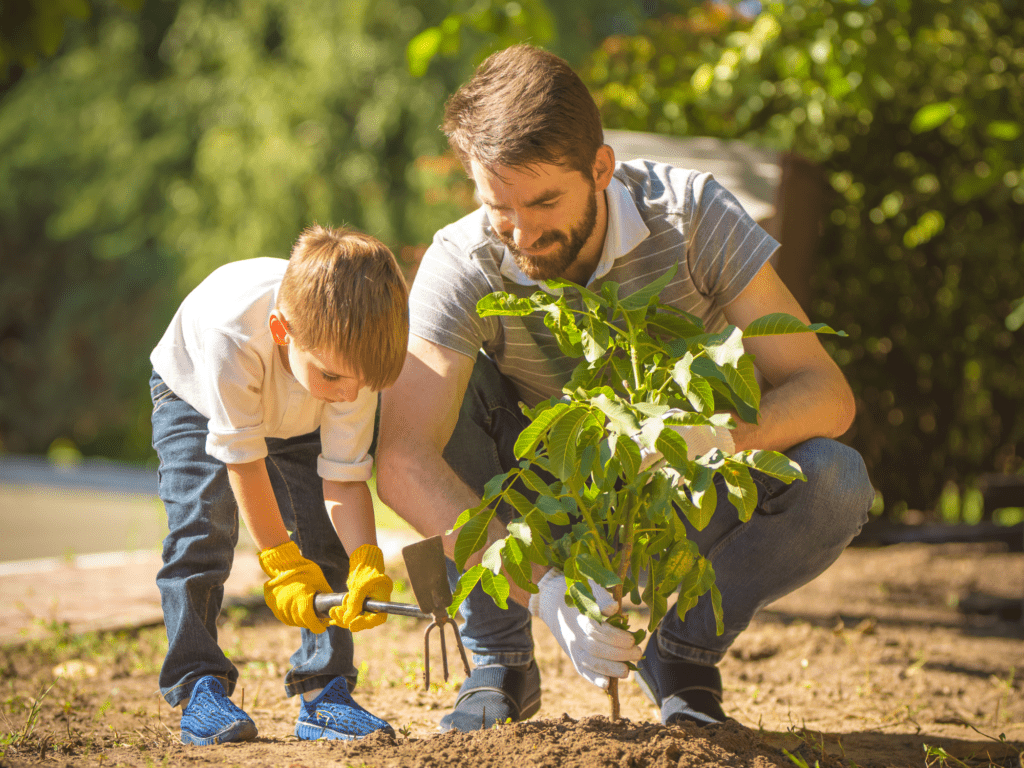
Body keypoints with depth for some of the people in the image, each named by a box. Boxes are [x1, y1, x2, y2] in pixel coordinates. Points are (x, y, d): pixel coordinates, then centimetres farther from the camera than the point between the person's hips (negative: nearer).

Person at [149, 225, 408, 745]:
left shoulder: (353, 354, -35)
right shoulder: (231, 335, -46)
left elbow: (344, 478, -27)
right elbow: (243, 459, -35)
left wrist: (367, 565, -41)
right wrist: (281, 564, -31)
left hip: (297, 420, 3)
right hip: (195, 397, -3)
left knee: (325, 534, -12)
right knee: (201, 527, -20)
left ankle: (324, 692, -5)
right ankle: (198, 687, -13)